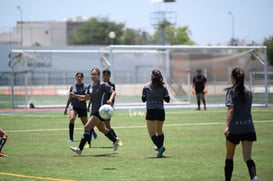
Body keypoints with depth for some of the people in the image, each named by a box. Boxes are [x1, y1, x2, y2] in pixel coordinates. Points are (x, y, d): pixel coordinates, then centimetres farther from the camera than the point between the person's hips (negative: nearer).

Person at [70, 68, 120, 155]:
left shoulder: (103, 85, -10)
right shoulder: (90, 86, 11)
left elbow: (113, 92, -7)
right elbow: (87, 97, 22)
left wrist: (110, 99, -26)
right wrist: (75, 96, 11)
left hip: (100, 111, -8)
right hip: (94, 111, 8)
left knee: (87, 127, -17)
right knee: (102, 129, 21)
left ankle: (80, 148, -17)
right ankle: (115, 141, 43)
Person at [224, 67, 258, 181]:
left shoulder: (231, 91, -5)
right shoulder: (248, 92, 9)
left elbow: (231, 109, -16)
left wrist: (227, 126, -23)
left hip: (234, 128, -3)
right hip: (248, 128, 3)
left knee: (229, 156, 16)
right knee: (247, 157, -3)